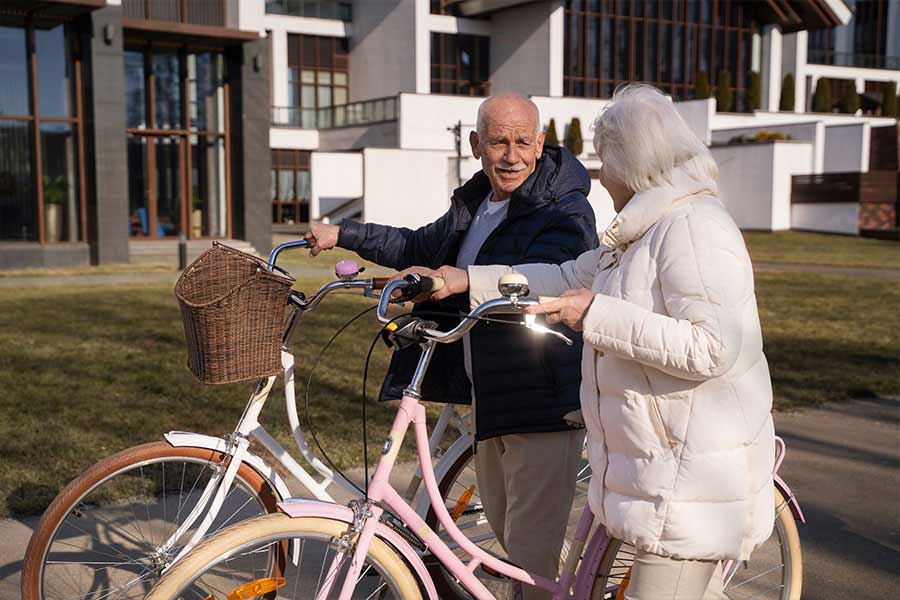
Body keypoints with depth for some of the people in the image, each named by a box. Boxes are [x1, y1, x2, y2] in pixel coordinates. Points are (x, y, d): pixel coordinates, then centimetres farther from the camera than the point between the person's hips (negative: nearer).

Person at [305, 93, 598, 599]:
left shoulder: (566, 211, -15)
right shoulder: (475, 205, 12)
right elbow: (420, 247, 26)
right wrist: (343, 234, 23)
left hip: (544, 402, -9)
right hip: (489, 395, 9)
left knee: (531, 552, -5)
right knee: (501, 523, 24)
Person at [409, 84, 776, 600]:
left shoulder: (694, 226, -19)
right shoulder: (648, 229, 15)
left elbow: (711, 348, -28)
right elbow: (568, 278, 17)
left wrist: (598, 315, -26)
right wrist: (465, 280, 12)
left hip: (695, 475, -10)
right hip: (664, 465, 10)